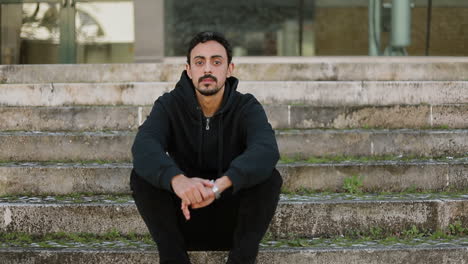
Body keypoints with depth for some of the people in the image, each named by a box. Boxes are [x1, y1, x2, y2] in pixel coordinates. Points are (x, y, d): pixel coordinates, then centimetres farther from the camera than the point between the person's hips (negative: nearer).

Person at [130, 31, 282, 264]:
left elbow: (266, 150, -30)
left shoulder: (247, 107, -8)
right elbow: (143, 147, -27)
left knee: (270, 177, -26)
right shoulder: (169, 105, -7)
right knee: (141, 175, -23)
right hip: (183, 218, 1)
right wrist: (176, 179, -49)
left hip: (231, 219, -1)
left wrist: (221, 184, -48)